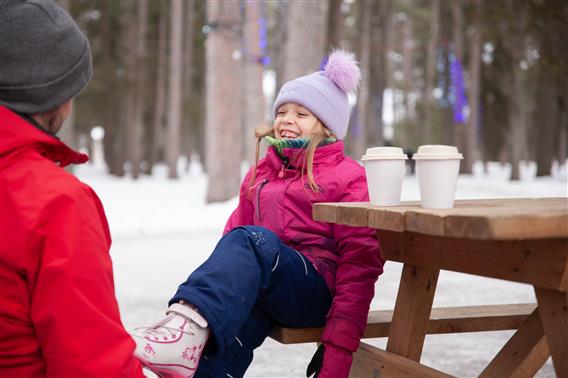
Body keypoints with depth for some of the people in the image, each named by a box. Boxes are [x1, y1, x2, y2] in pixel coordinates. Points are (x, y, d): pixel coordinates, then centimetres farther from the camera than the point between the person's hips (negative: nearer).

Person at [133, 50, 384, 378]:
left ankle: (188, 326, -50)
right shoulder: (260, 173, 23)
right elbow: (234, 232, 17)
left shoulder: (349, 177, 6)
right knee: (238, 319, -31)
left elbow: (359, 265, -3)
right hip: (260, 294, 4)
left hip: (318, 291, -4)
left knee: (252, 240, -31)